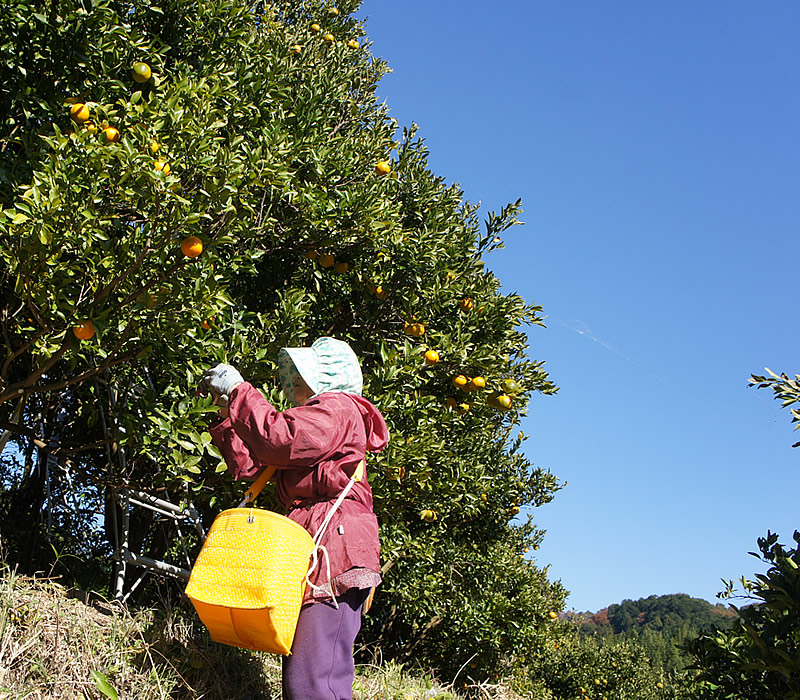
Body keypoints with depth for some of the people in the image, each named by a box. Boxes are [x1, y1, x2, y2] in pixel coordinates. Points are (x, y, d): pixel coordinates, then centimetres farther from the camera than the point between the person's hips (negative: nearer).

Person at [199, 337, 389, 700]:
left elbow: (278, 439, -16)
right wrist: (227, 409, 19)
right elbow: (248, 464, 24)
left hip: (336, 554, -10)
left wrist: (238, 389, -5)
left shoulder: (339, 408, 2)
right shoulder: (311, 419, 31)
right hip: (306, 562, 10)